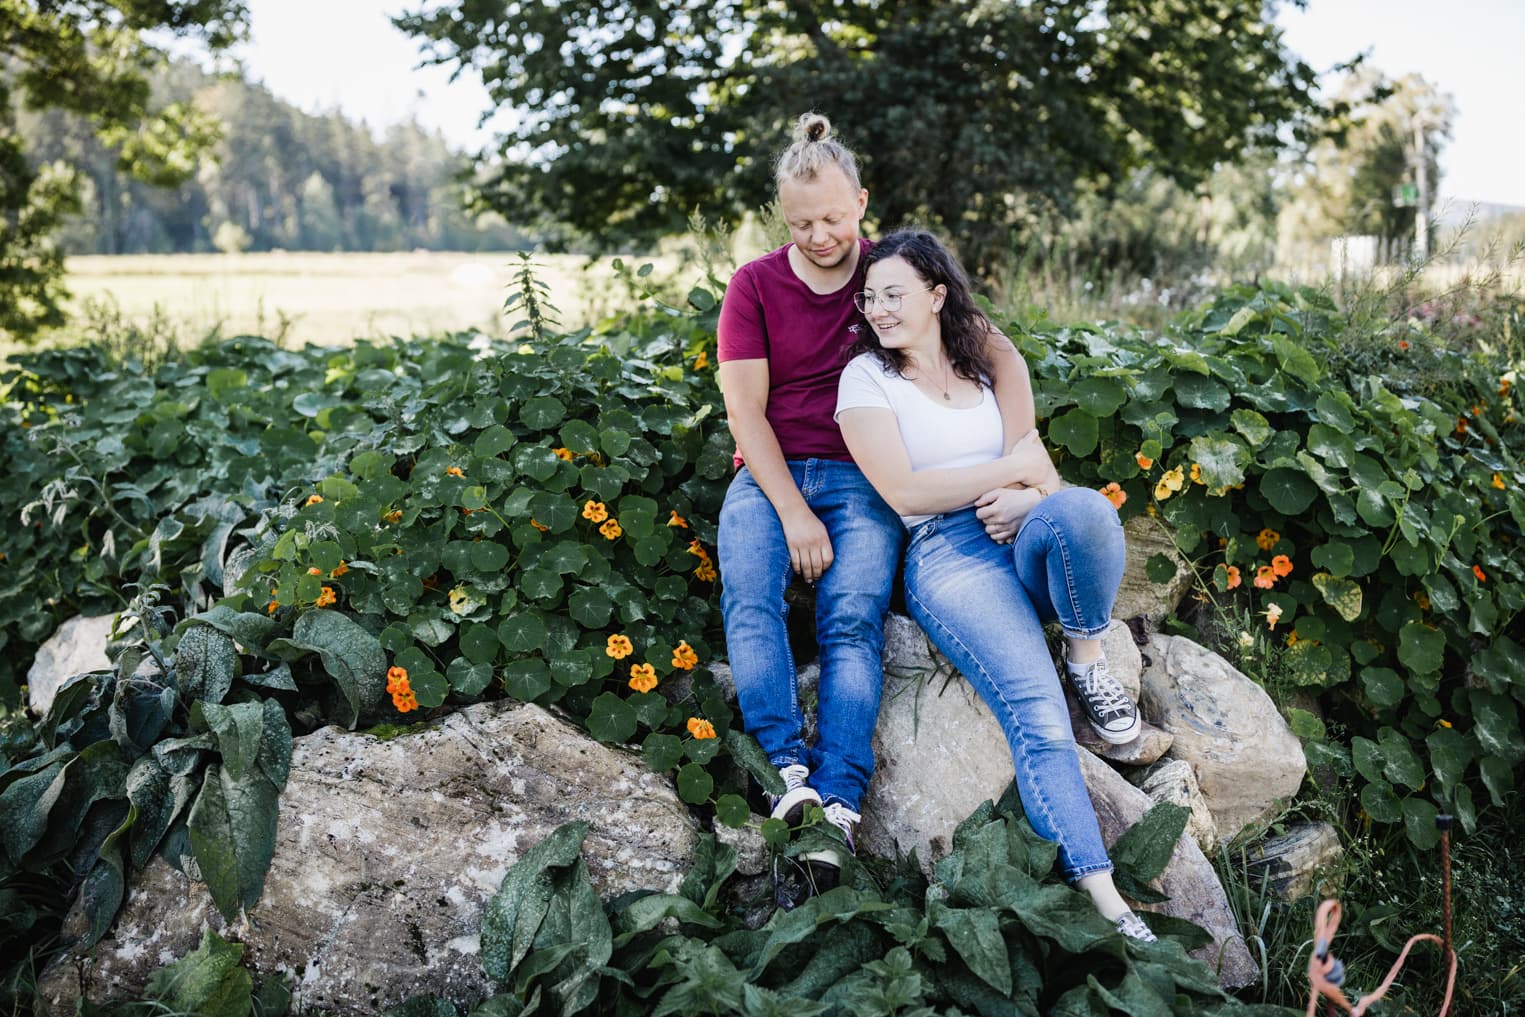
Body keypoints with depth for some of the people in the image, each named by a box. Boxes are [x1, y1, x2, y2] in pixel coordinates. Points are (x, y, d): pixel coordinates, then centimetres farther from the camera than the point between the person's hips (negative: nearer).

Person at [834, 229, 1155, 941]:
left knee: (1082, 511, -36)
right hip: (949, 557, -3)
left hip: (1027, 539, 4)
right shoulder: (867, 376, 7)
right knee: (1040, 722, -26)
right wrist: (1012, 467, -4)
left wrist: (1030, 499, -10)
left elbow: (1046, 473, 15)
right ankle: (1100, 894, -23)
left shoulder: (986, 367, 19)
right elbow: (902, 492, -6)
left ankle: (1088, 661, -10)